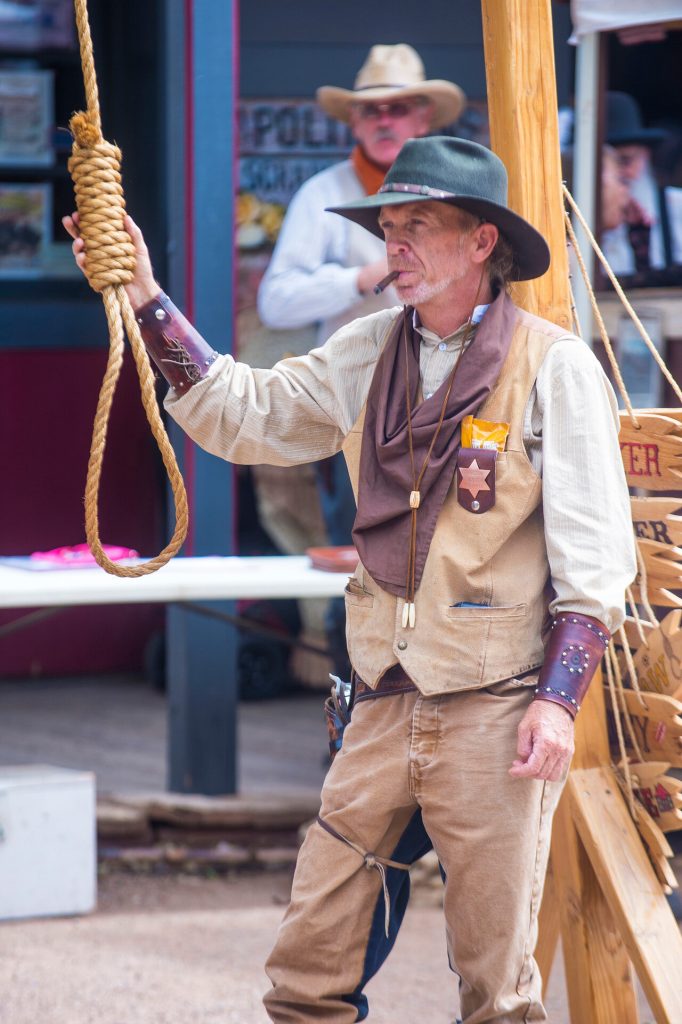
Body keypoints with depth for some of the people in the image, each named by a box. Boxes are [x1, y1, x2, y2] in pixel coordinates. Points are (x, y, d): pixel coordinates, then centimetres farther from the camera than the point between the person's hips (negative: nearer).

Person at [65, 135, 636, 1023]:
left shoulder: (553, 367, -6)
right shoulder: (369, 353, 11)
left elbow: (595, 554, -7)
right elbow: (243, 413, 16)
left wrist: (559, 699, -14)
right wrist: (146, 301, 7)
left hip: (497, 709, -5)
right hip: (387, 706, 5)